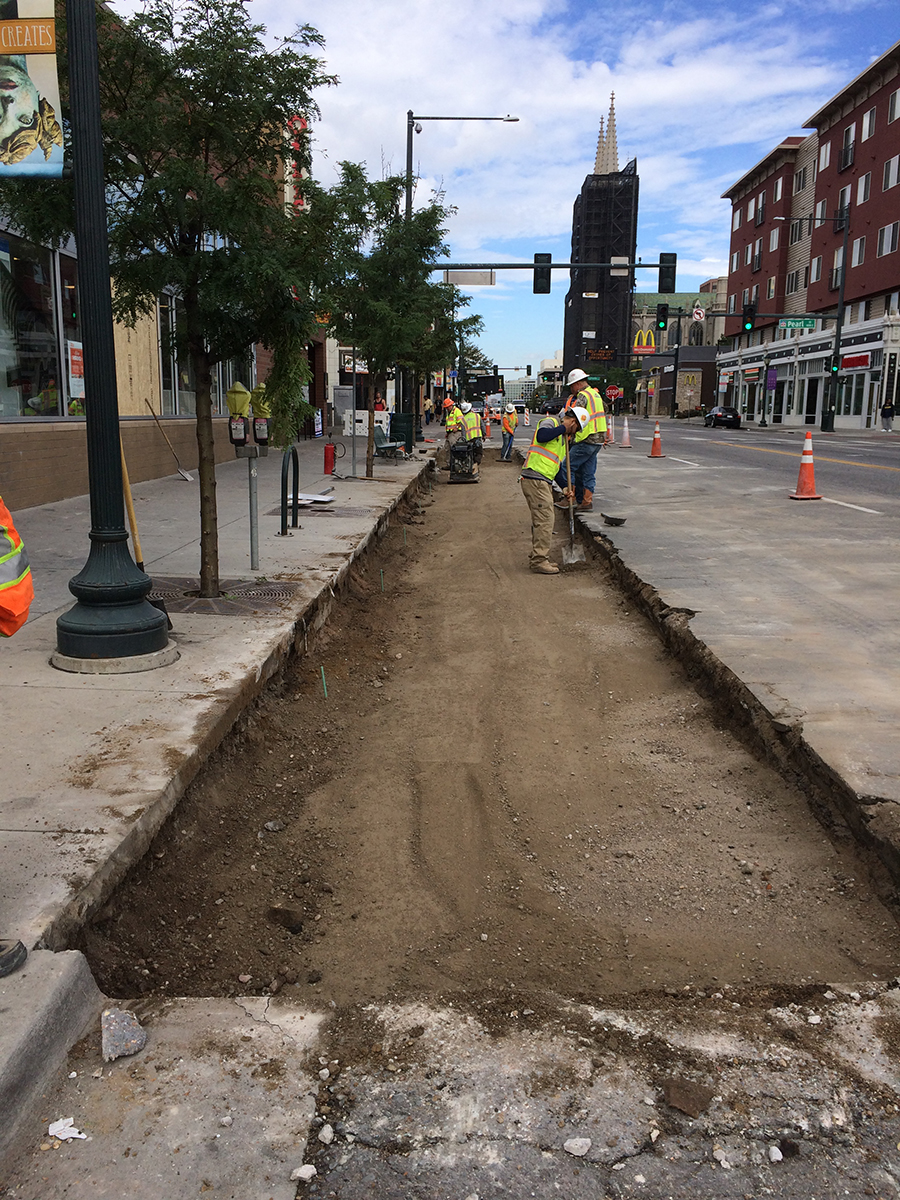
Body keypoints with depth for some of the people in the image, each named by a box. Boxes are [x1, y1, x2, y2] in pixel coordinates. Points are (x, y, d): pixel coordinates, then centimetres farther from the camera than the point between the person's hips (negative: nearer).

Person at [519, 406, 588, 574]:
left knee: (542, 520, 16)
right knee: (545, 520, -10)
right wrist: (563, 428, -15)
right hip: (534, 480, -10)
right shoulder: (551, 422, -4)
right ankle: (539, 560, -6)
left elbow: (559, 466, 25)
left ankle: (538, 557, 26)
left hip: (544, 482, 10)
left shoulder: (564, 438, 24)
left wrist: (566, 488, 14)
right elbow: (541, 436, -28)